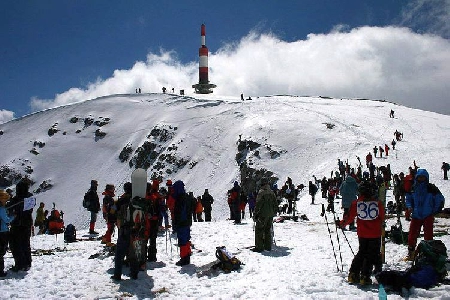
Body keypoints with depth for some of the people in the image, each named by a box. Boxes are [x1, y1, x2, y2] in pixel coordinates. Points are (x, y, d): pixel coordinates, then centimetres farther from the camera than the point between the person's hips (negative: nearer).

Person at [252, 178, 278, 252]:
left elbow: (258, 204, -15)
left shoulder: (261, 192, -12)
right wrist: (274, 213, 24)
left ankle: (259, 247, -4)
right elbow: (275, 204, 15)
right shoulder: (272, 192, 9)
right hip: (270, 215, 7)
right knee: (267, 230, 14)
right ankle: (268, 246, 16)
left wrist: (255, 214, -10)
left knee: (259, 230, -1)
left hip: (262, 215, -7)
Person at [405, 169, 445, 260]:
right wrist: (409, 207, 0)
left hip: (428, 216, -3)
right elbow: (408, 199, 18)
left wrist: (435, 210, -3)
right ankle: (411, 254, 14)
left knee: (428, 235, -1)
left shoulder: (431, 188, -5)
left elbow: (440, 200, 2)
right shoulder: (413, 188, 5)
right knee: (412, 235, 3)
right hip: (416, 216, 3)